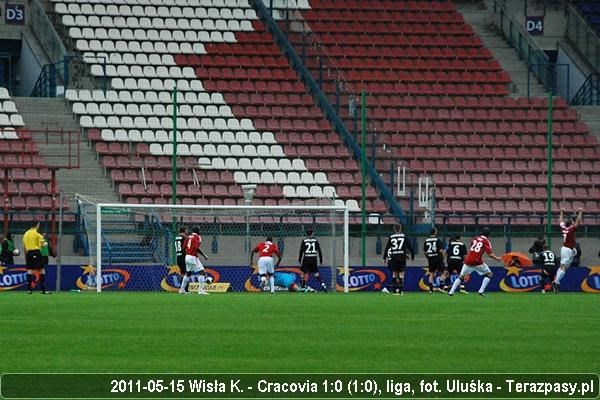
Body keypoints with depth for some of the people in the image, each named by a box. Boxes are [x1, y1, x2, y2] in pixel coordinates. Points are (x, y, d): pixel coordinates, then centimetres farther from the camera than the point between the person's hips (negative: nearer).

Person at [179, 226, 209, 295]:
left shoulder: (188, 237, 12)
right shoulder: (197, 237, -9)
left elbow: (184, 247, 9)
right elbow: (197, 248, -21)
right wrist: (204, 255, -14)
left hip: (187, 256, 8)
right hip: (193, 257, -8)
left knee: (188, 273, 22)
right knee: (202, 272, -6)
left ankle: (182, 289, 27)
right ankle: (201, 290, -14)